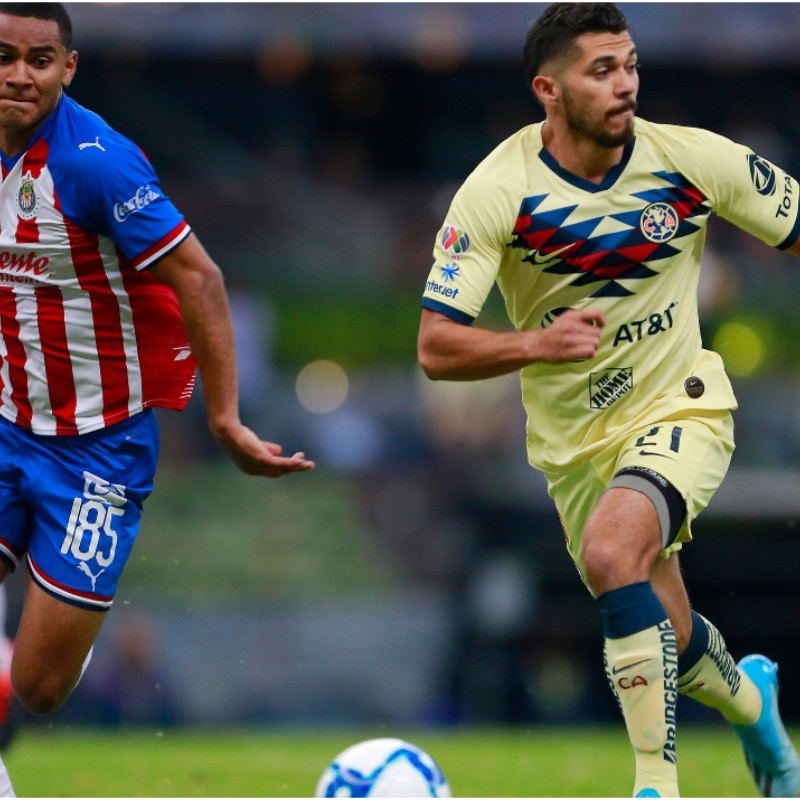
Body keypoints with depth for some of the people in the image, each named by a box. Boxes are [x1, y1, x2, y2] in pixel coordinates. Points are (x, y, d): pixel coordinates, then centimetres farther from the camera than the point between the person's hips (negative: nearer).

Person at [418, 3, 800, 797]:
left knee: (611, 551, -32)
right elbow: (435, 348, -17)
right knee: (668, 646, 11)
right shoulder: (496, 191, -16)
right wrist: (535, 344, -35)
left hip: (683, 410, -2)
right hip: (575, 441, 2)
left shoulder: (692, 159, -13)